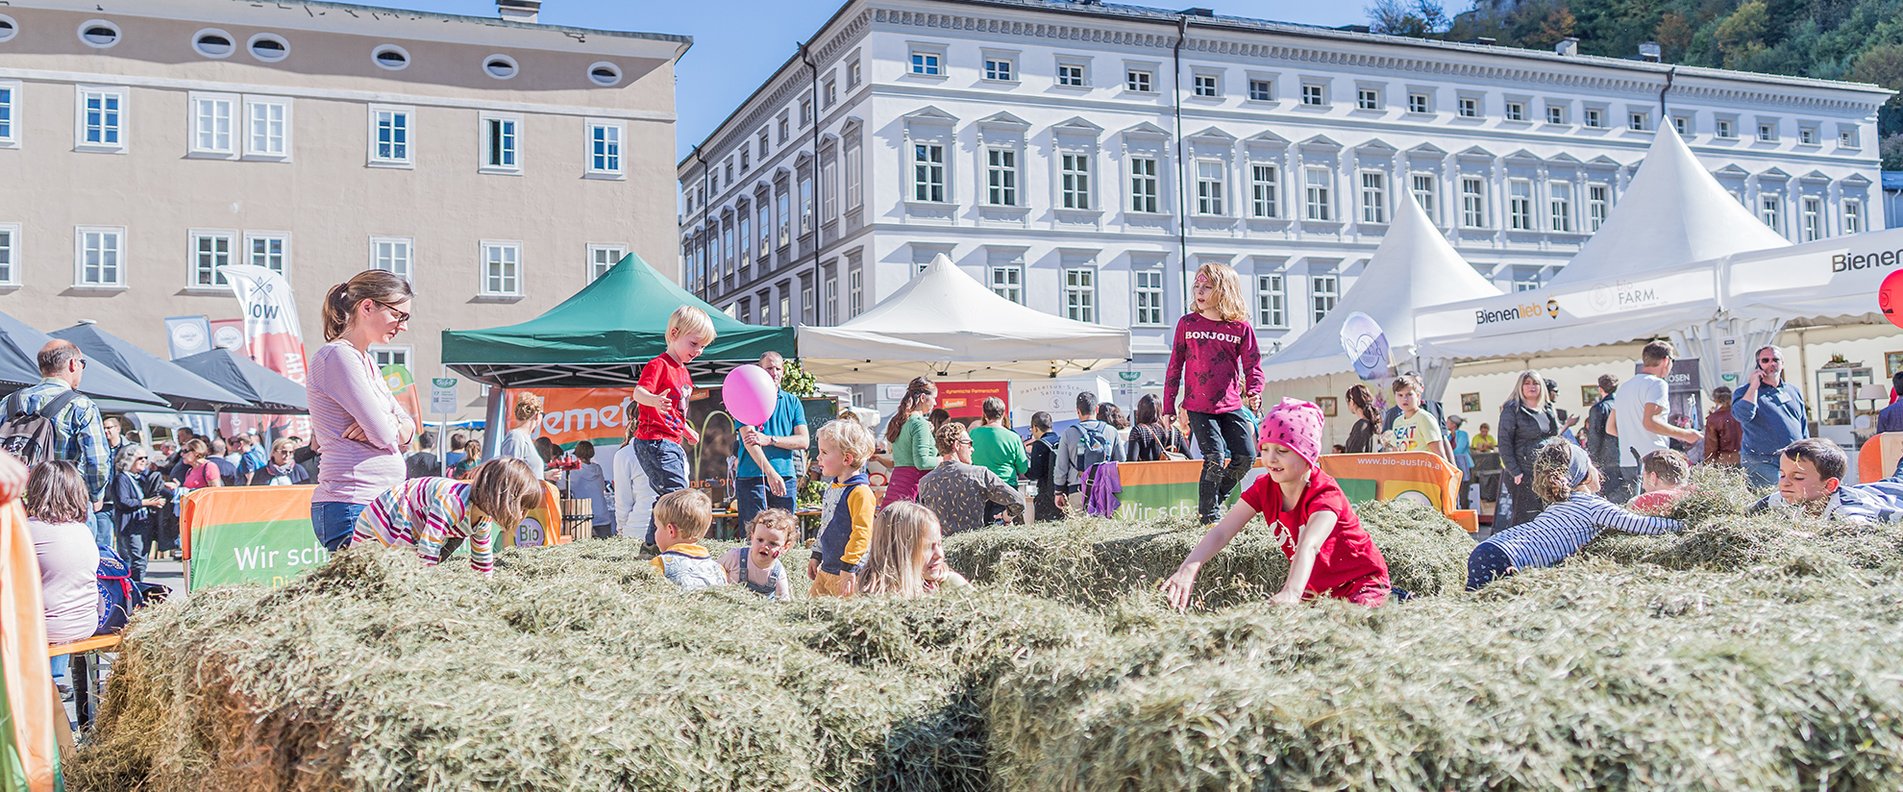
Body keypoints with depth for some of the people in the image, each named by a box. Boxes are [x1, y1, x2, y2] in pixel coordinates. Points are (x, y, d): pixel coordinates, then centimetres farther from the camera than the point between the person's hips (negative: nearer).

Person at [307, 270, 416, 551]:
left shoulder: (365, 360, 19)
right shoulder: (338, 355, -10)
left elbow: (408, 428, 16)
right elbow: (384, 435, -16)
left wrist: (383, 428, -5)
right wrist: (384, 426, 7)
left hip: (376, 504, 9)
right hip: (352, 508, -9)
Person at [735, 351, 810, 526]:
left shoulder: (793, 402, 14)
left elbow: (803, 441, 4)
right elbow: (749, 440, -9)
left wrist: (770, 440, -10)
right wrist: (770, 472, -21)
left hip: (786, 477, 3)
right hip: (752, 477, -3)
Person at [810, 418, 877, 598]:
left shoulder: (860, 492, -17)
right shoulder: (832, 488, 13)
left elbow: (862, 533, -22)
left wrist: (848, 569, -23)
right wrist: (816, 555, 23)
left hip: (849, 572, -9)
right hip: (826, 569, 9)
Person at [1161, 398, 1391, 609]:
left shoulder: (1325, 493, -27)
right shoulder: (1264, 488, -9)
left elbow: (1308, 546, -47)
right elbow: (1221, 532, -20)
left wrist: (1292, 593, -65)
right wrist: (1188, 569, -39)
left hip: (1362, 580, -5)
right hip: (1315, 586, 5)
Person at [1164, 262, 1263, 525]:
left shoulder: (1241, 327, 0)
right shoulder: (1187, 323, 1)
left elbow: (1253, 365, 2)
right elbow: (1175, 366, 5)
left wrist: (1253, 392, -19)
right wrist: (1168, 407, 3)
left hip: (1231, 405, 2)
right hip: (1198, 407, -2)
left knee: (1246, 457, -2)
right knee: (1215, 459, -11)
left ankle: (1214, 500, 22)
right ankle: (1209, 516, 6)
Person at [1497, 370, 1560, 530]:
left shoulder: (1548, 410, 17)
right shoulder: (1512, 410, -3)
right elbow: (1504, 443, -7)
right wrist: (1514, 472, -14)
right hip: (1524, 474, -6)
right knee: (1525, 517, -8)